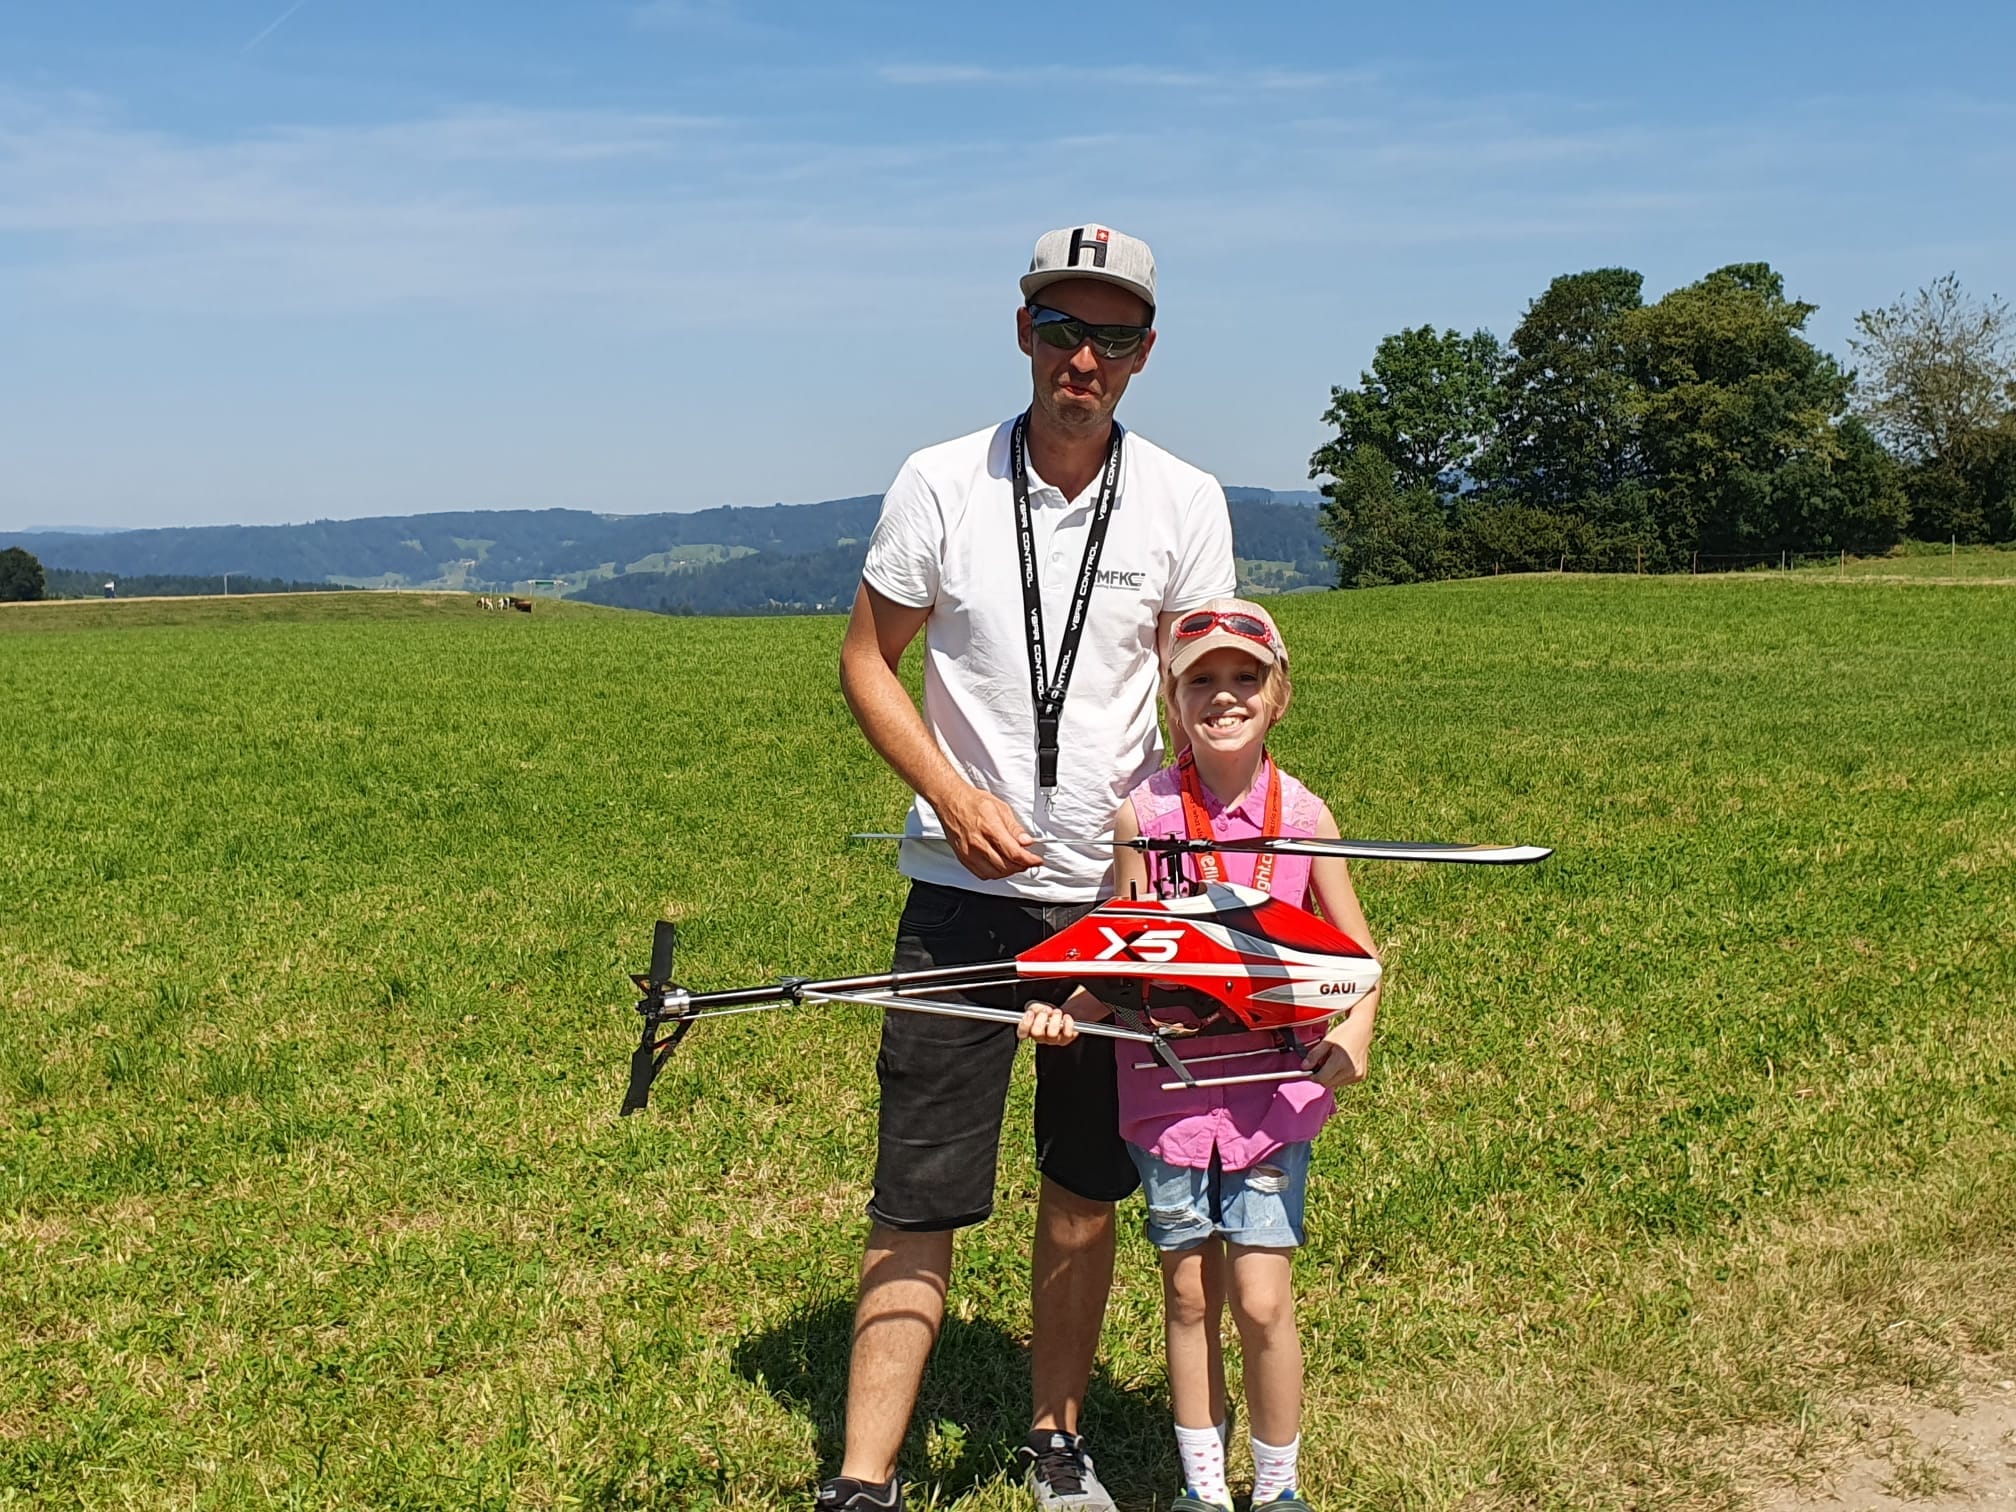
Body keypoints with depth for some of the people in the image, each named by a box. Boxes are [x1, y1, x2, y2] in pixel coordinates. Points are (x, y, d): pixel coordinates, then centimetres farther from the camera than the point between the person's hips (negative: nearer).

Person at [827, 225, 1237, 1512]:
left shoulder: (1185, 503, 0)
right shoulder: (939, 484, -3)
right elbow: (869, 660, 4)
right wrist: (955, 795, -10)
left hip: (1120, 892, 2)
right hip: (966, 887, -1)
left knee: (1088, 1187, 11)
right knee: (920, 1195, -3)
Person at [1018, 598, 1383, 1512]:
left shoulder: (1303, 816, -3)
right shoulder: (1144, 813, -6)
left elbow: (1358, 952, 6)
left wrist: (1354, 1028, -11)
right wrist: (1069, 1013, -16)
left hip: (1272, 1084, 0)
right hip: (1167, 1084, 0)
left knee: (1261, 1299, -2)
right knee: (1188, 1293, 10)